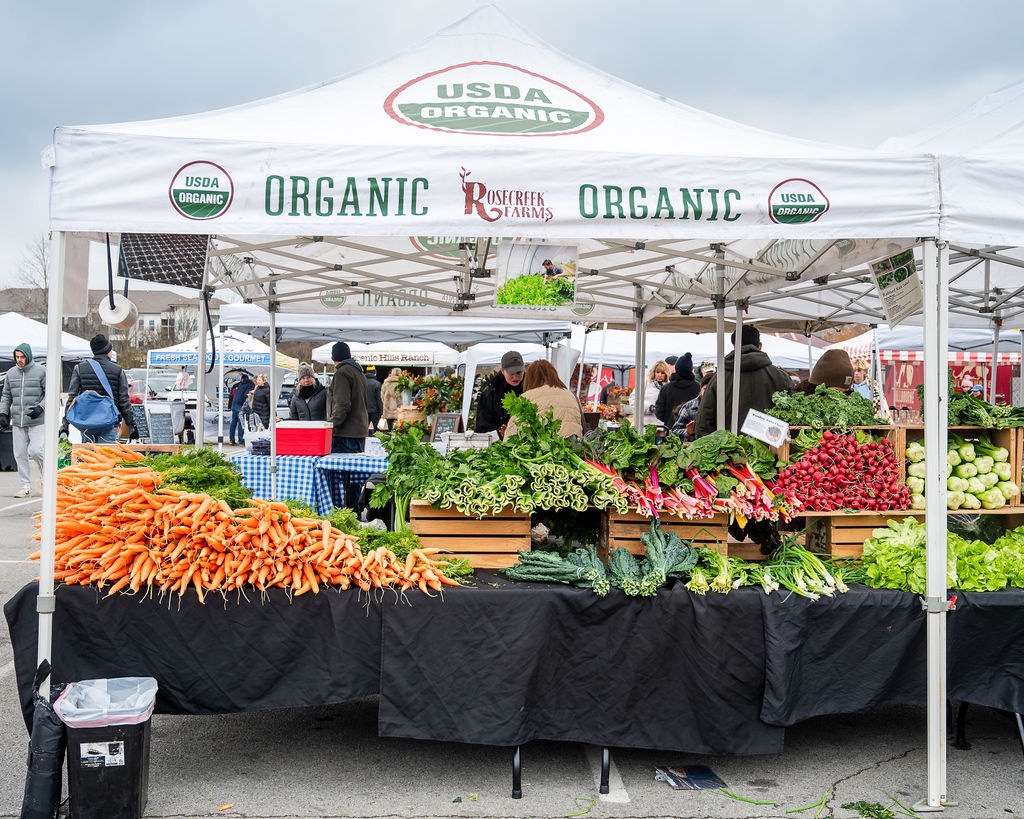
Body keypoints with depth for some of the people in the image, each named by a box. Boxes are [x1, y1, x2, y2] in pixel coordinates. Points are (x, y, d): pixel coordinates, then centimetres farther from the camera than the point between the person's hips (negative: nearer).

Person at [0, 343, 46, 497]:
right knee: (20, 454, 4)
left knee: (35, 451, -13)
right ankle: (26, 486, 11)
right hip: (17, 422, 5)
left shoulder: (41, 371, -2)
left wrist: (40, 407, -16)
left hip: (37, 421, -5)